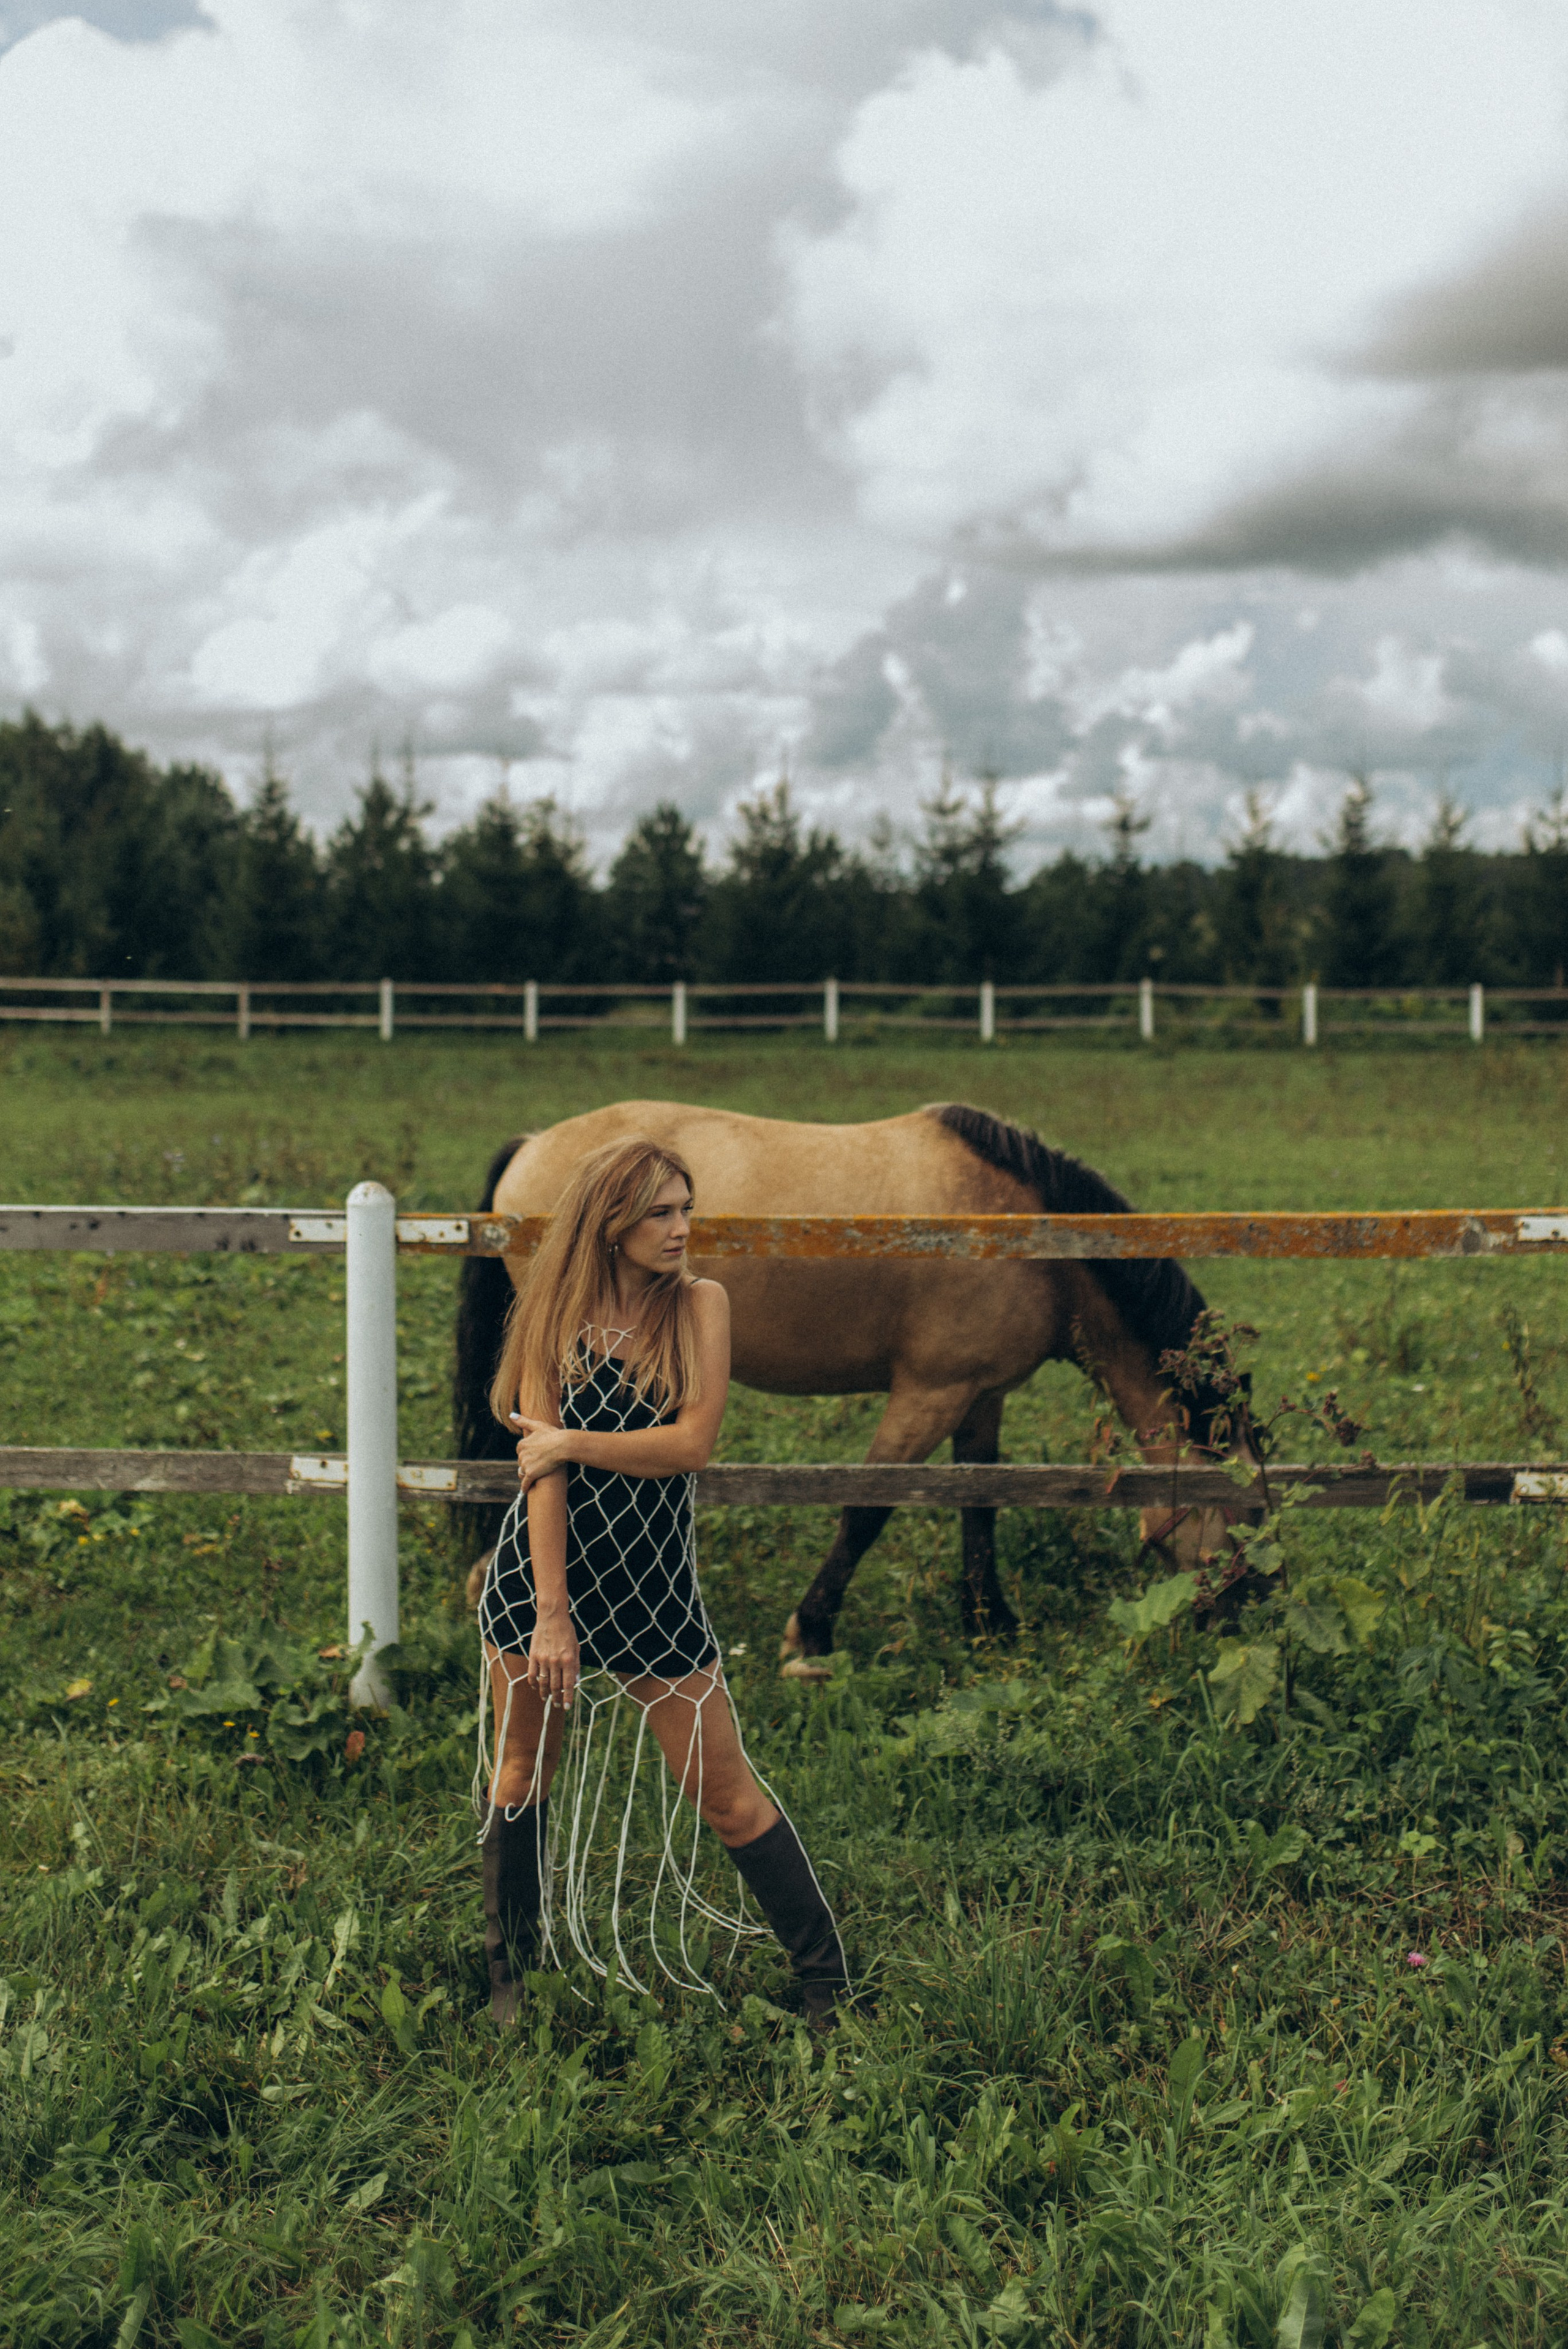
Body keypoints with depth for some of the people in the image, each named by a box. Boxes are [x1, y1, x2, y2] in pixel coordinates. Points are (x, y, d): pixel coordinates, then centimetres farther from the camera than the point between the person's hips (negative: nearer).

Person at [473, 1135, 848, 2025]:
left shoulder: (699, 1305, -3)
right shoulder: (554, 1314, -2)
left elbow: (694, 1442, -12)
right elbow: (541, 1463, -9)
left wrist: (572, 1442, -10)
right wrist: (551, 1612, -14)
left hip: (653, 1577, -1)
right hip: (542, 1571, 1)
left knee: (726, 1792, 1)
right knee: (520, 1778, 13)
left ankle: (831, 1990, 11)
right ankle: (509, 1976, 34)